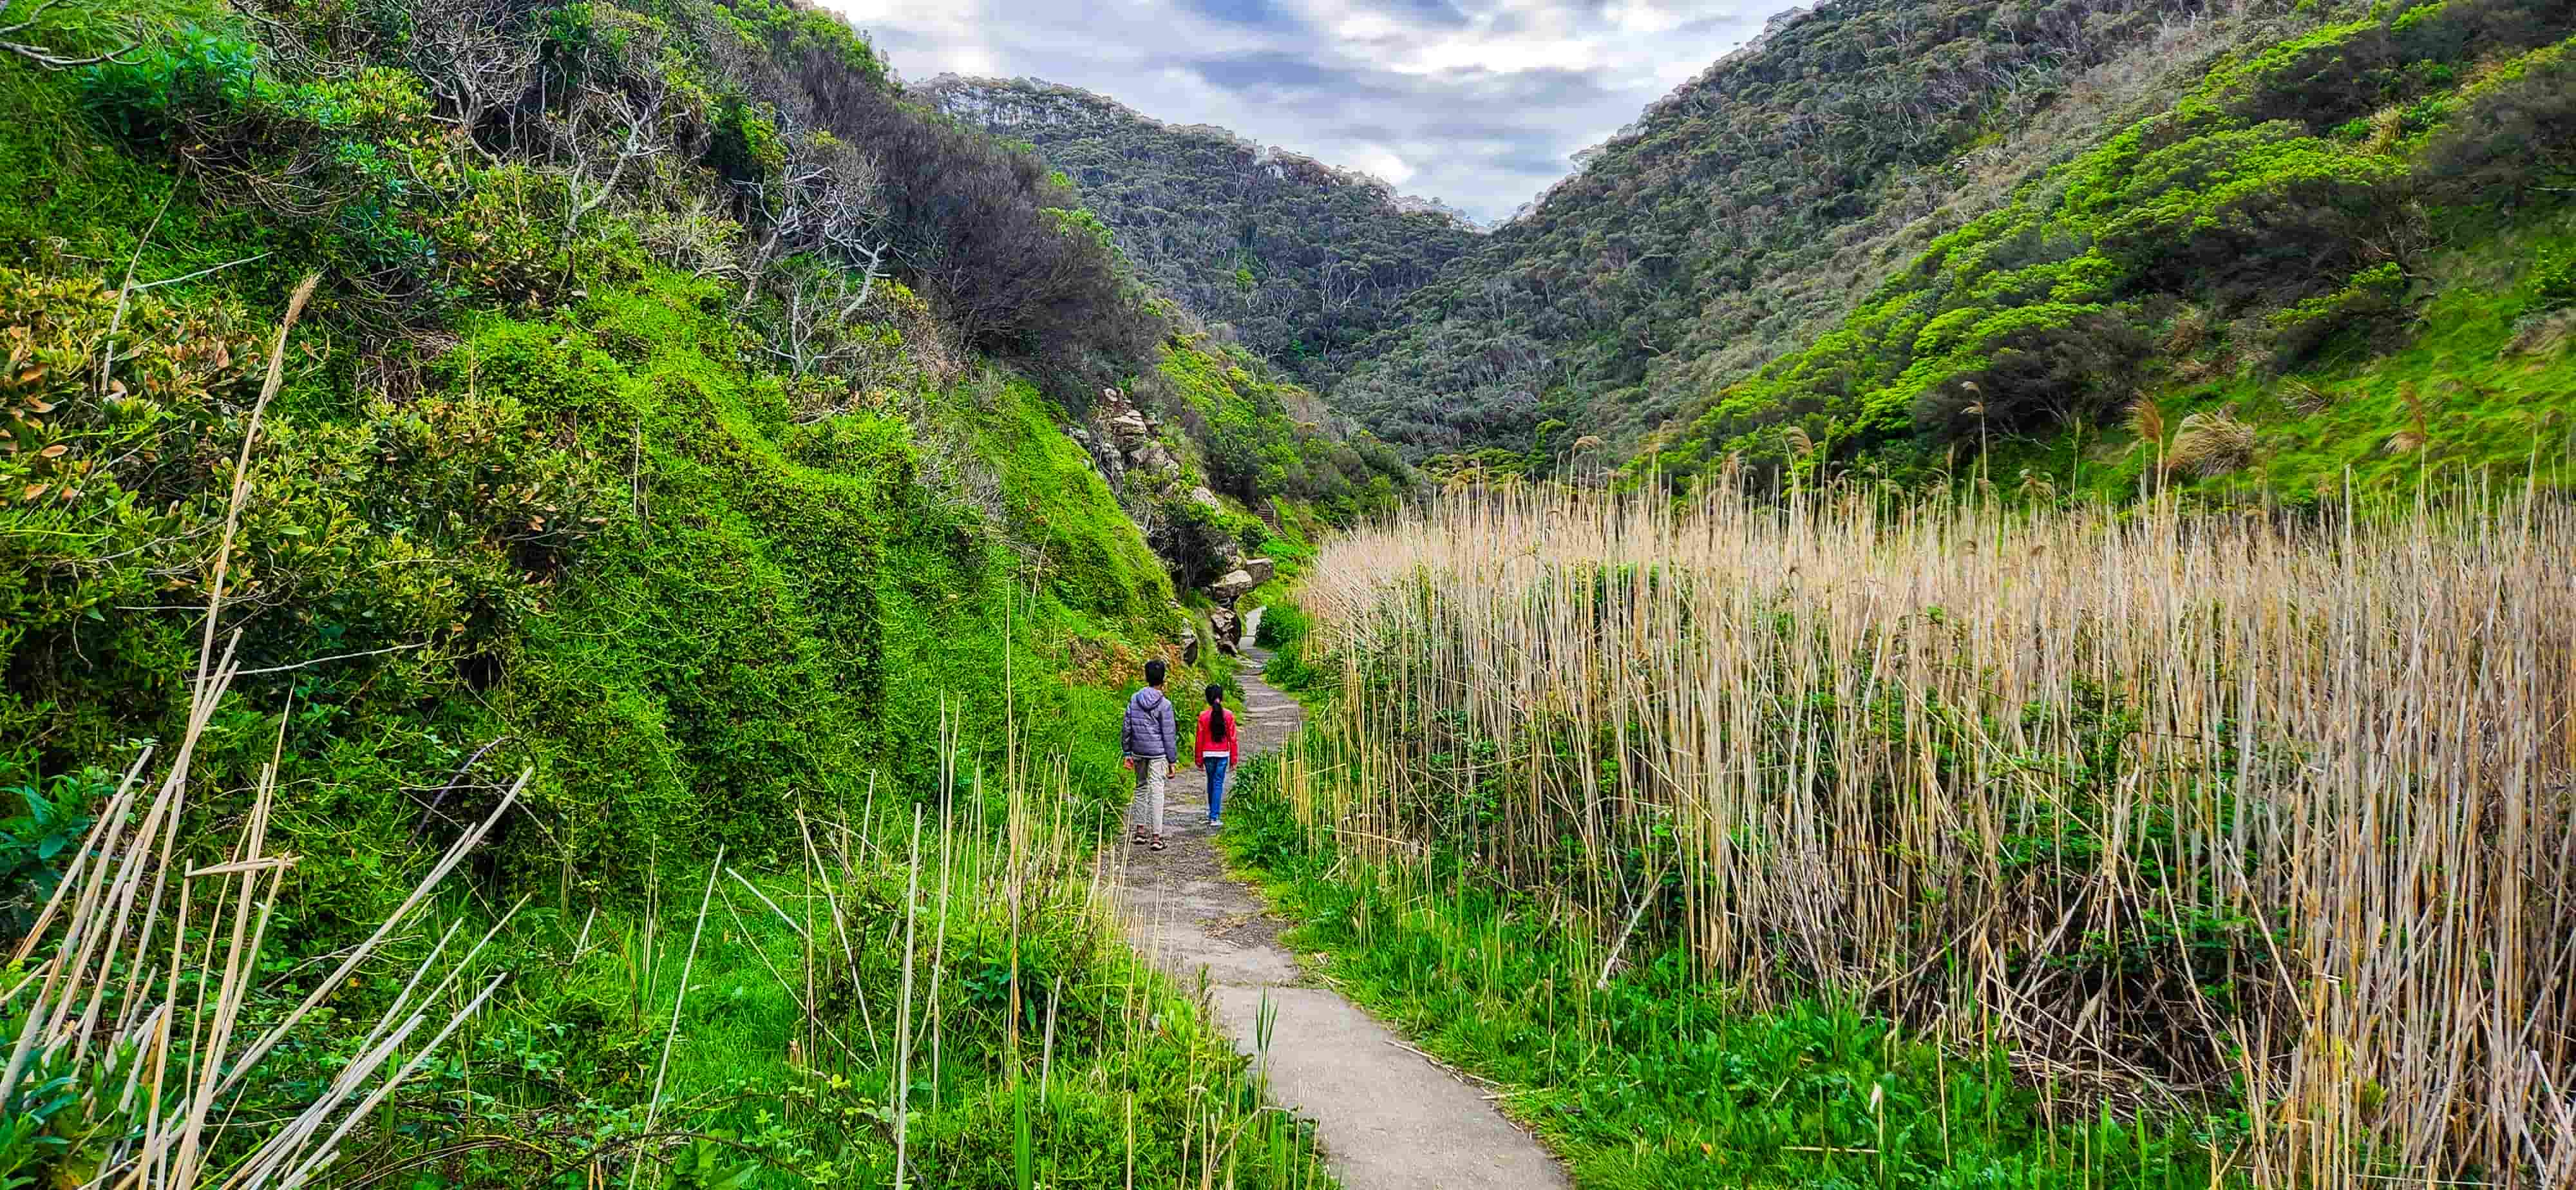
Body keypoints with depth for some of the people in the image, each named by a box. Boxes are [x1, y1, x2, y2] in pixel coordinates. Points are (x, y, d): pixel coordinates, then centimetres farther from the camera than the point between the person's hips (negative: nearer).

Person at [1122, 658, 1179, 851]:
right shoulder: (1164, 704, -11)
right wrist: (1172, 761, -2)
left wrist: (1128, 752, 13)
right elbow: (1169, 734, -8)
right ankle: (1156, 836, -2)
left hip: (1139, 752, 4)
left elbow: (1127, 728, 5)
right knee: (1157, 792, -2)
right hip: (1158, 753, -4)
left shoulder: (1134, 700, 2)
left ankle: (1140, 831, 20)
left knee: (1141, 788, 17)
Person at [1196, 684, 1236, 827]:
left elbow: (1199, 739, -3)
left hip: (1208, 754, 1)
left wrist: (1199, 760, 6)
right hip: (1223, 754, -1)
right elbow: (1232, 738, -3)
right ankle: (1214, 817, -2)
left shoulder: (1203, 716, -6)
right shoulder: (1228, 715, -6)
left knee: (1211, 782, 18)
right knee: (1218, 784, 2)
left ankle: (1213, 813, 29)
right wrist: (1233, 759, 6)